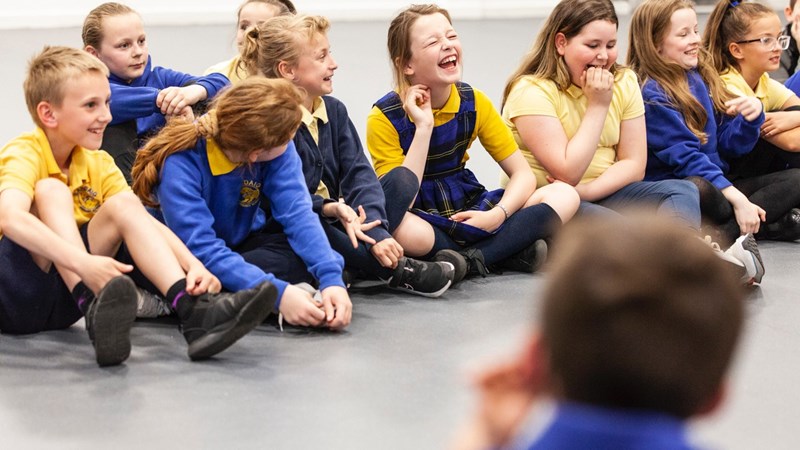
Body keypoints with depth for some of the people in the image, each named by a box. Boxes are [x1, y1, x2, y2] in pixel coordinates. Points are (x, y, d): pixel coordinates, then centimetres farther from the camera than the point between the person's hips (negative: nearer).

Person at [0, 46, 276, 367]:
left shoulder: (97, 163, 6)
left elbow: (145, 221, -5)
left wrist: (193, 265, -25)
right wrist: (83, 262, -51)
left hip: (64, 299, 6)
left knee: (123, 206, -14)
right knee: (50, 190, -25)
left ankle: (193, 311, -32)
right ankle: (94, 313, -44)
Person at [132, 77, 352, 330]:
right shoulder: (181, 162, -31)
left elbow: (297, 212, -22)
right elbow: (200, 248, -38)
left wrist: (331, 278, -38)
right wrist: (277, 293, -48)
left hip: (243, 245, 4)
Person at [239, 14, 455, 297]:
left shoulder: (334, 110, 5)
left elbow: (359, 173, -8)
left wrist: (377, 233, -24)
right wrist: (329, 208, -36)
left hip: (333, 223, 6)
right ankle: (394, 270, -24)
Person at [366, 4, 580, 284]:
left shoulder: (474, 103, -1)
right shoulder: (385, 118, -14)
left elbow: (522, 174, 0)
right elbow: (398, 198, -23)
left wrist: (497, 215, -20)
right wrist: (423, 127, -26)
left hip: (467, 209, 5)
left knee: (564, 196, -14)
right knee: (403, 229, -43)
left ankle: (470, 260, -24)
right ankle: (507, 253, -22)